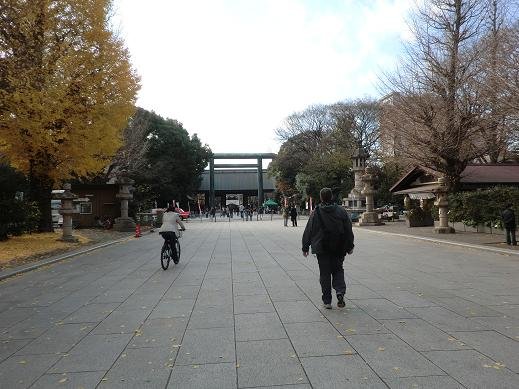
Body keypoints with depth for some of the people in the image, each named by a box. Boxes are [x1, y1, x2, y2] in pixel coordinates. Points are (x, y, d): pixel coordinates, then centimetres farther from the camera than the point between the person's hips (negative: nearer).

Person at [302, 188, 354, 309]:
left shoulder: (315, 213, -7)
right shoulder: (341, 211, -1)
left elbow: (308, 231, -3)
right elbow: (349, 230, 4)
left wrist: (305, 247, 7)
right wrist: (350, 246, 13)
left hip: (322, 249, -2)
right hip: (339, 249, 2)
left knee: (325, 274, 6)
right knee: (338, 270, 17)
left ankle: (327, 301, 10)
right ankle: (340, 292, -5)